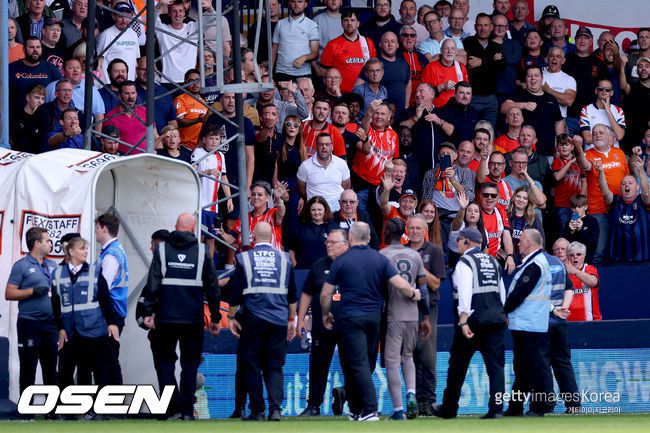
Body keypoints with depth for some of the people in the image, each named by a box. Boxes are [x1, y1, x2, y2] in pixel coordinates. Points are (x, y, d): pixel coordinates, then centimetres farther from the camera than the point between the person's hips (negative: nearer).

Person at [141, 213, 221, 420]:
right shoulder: (202, 252, 3)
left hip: (166, 318, 0)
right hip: (193, 319, 0)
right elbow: (212, 287, 5)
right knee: (190, 363, 9)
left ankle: (173, 403, -3)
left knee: (166, 359, 11)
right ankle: (187, 410, 5)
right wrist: (215, 318, 11)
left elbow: (152, 284, -4)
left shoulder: (162, 250, 2)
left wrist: (148, 312, -3)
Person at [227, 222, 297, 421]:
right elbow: (292, 294, 10)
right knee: (275, 366, 6)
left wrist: (231, 317, 8)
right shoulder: (284, 259, 5)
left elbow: (235, 292, -1)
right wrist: (292, 319, 18)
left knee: (252, 366, 6)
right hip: (279, 321, 2)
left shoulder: (244, 258, -2)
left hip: (253, 321, -2)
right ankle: (276, 408, -9)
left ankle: (257, 411, 4)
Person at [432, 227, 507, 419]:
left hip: (474, 318, -6)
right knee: (495, 364, 2)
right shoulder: (493, 261, 15)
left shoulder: (465, 262, -6)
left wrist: (463, 321, -23)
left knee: (458, 364, 7)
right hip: (496, 318, 6)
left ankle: (449, 408, 16)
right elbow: (501, 291, 18)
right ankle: (496, 408, -7)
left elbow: (465, 292, -18)